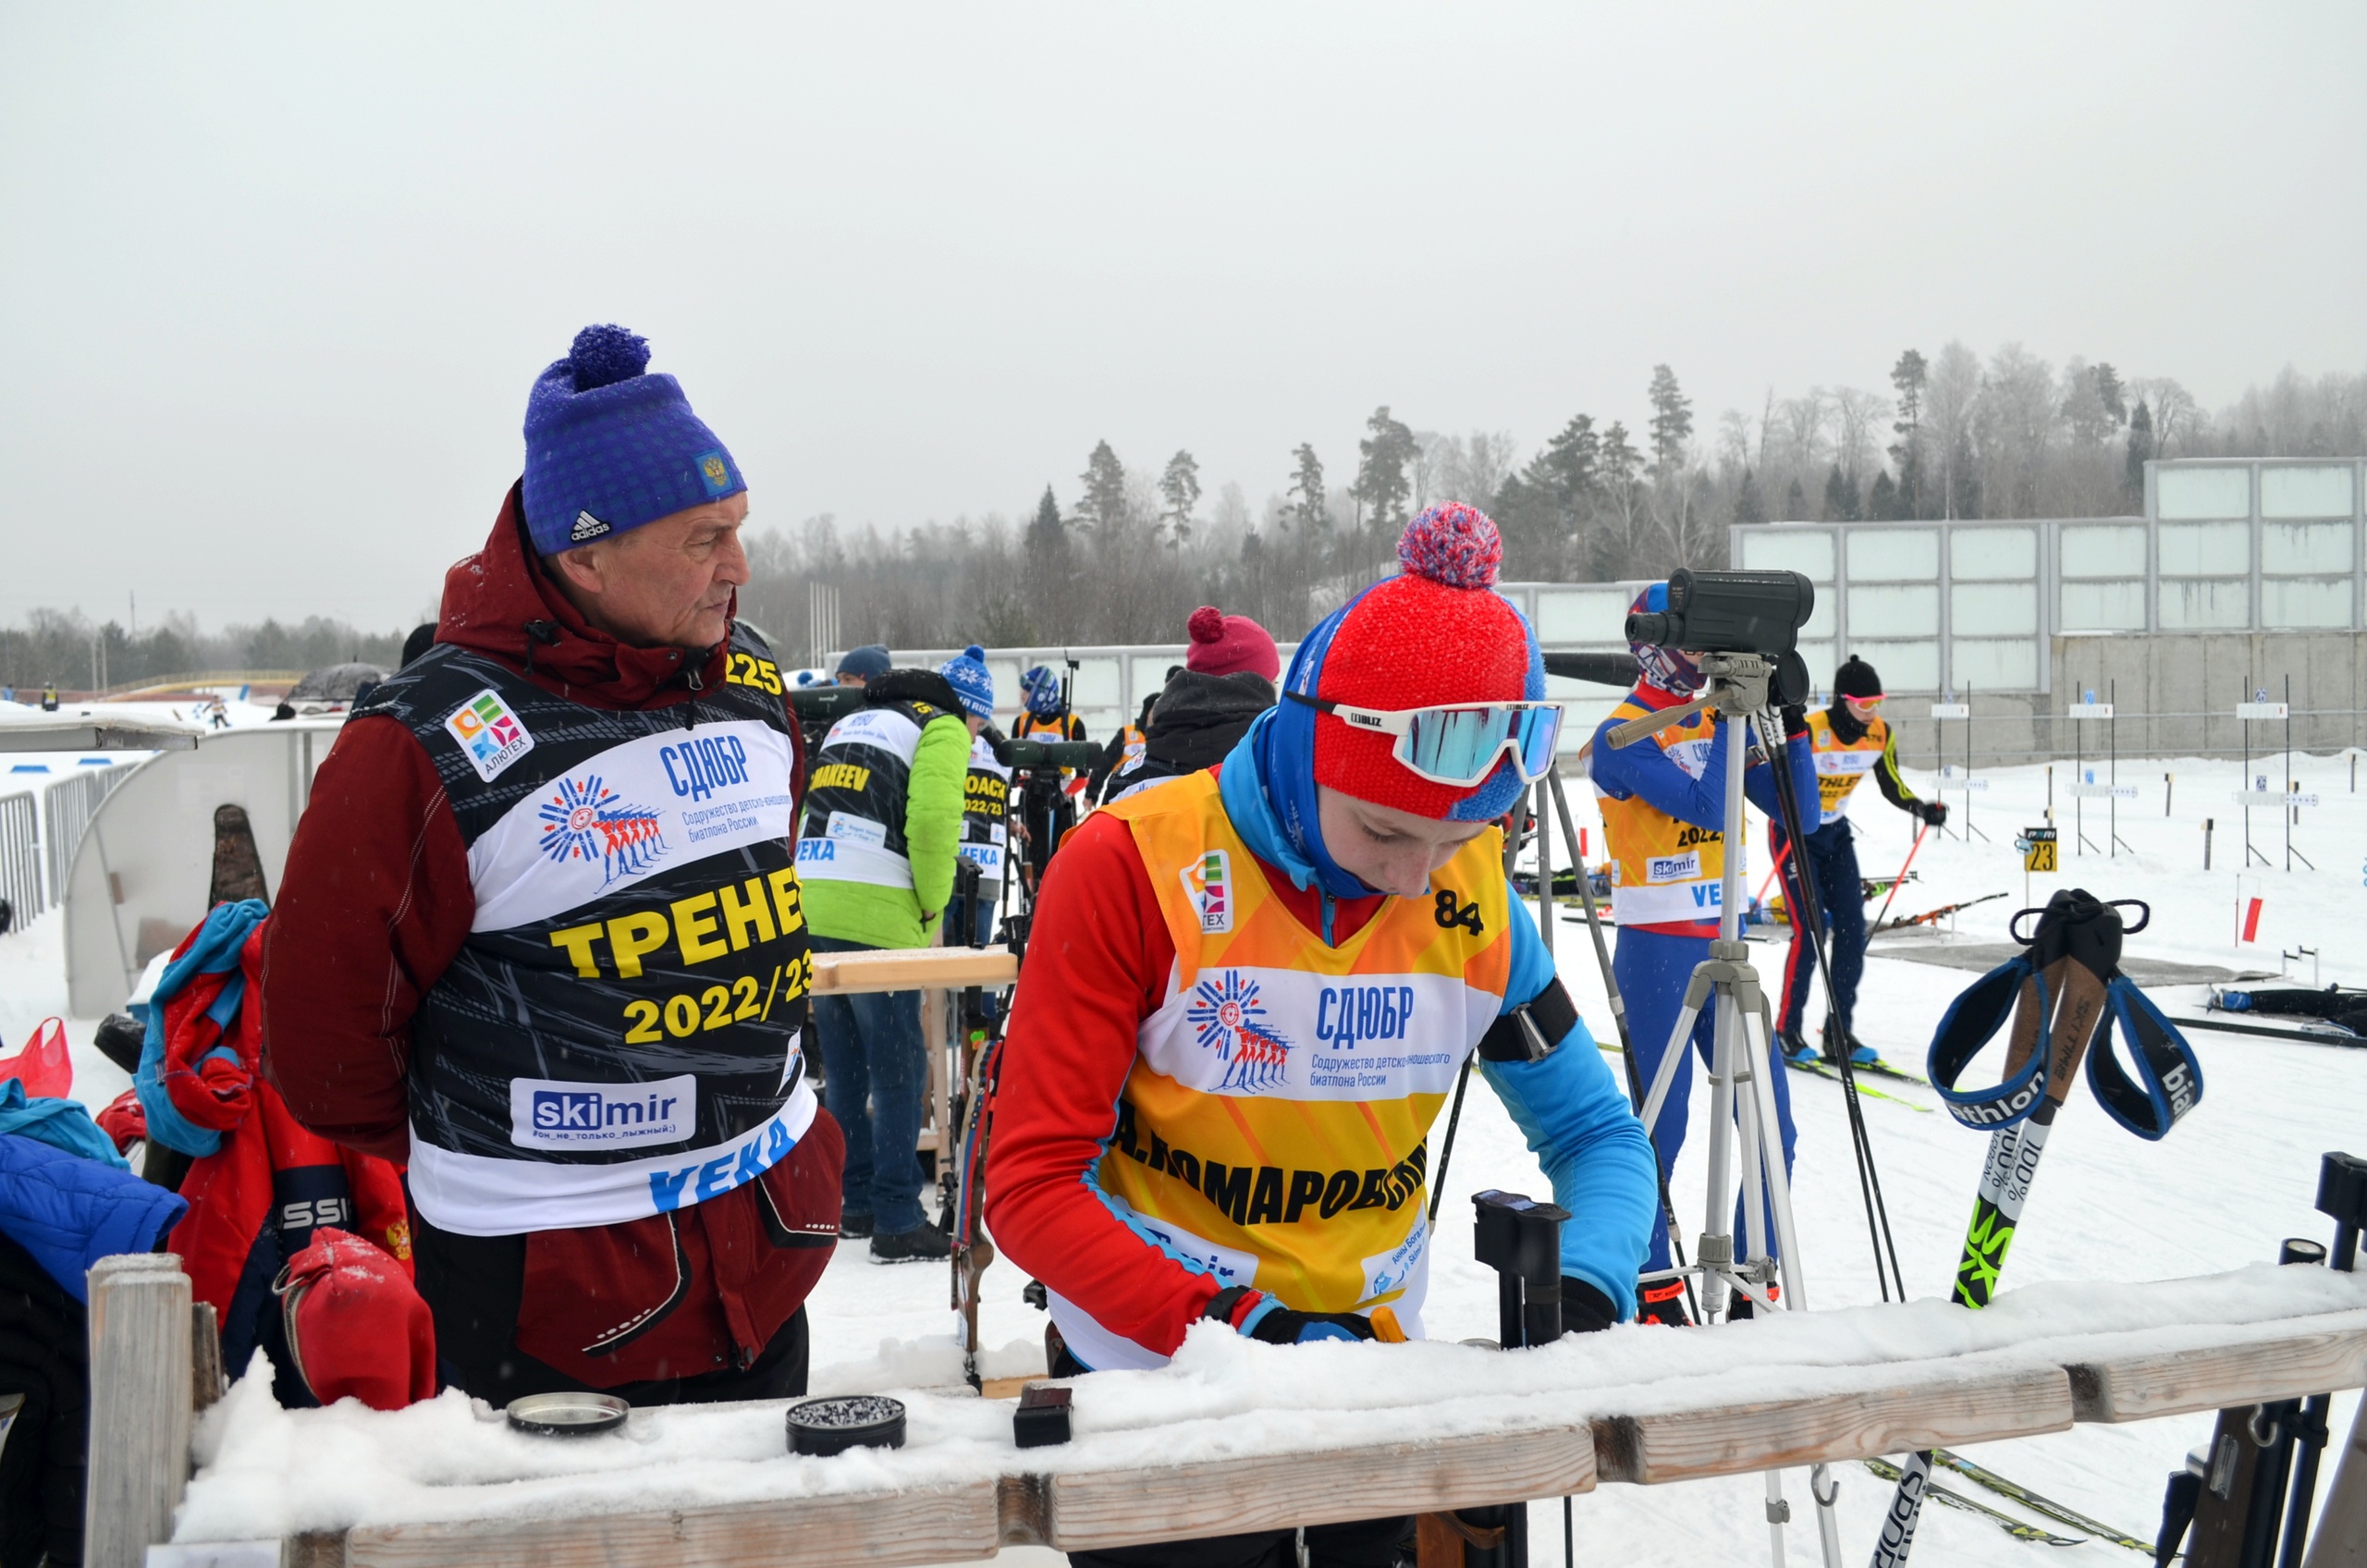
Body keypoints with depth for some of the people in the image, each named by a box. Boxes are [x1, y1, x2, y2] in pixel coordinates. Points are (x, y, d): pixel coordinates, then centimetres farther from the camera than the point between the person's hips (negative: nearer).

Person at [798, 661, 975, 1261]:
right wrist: (932, 904, 0)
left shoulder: (849, 724, 27)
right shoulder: (943, 729, 4)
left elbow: (814, 817, 20)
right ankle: (897, 1221, 0)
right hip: (876, 917, -7)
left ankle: (856, 1202, 25)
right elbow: (934, 821, -13)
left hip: (811, 911, 7)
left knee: (843, 1066, 16)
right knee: (897, 1070, 0)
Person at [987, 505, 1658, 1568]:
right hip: (1155, 1376, -4)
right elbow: (1031, 1184, -20)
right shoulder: (1131, 869, -19)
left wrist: (1583, 1299, -19)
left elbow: (1596, 1132, 2)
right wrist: (1243, 1329, -31)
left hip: (1374, 1365, 4)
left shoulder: (1474, 900, -6)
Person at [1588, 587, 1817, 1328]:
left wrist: (1792, 727, -5)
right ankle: (1652, 1292, 13)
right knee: (1662, 1129, -1)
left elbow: (1796, 809, 7)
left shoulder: (1717, 723, 11)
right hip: (1658, 952, -6)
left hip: (1723, 945, 6)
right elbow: (1705, 807, -21)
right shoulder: (1620, 737, -9)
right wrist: (1732, 721, -17)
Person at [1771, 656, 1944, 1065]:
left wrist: (1922, 809, -14)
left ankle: (1839, 1031, 10)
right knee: (1809, 932, -13)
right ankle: (1788, 1031, 1)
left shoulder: (1881, 735, -9)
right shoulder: (1809, 732, -26)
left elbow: (1891, 787, 3)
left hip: (1835, 833, 6)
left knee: (1852, 929, -1)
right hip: (1794, 833, -6)